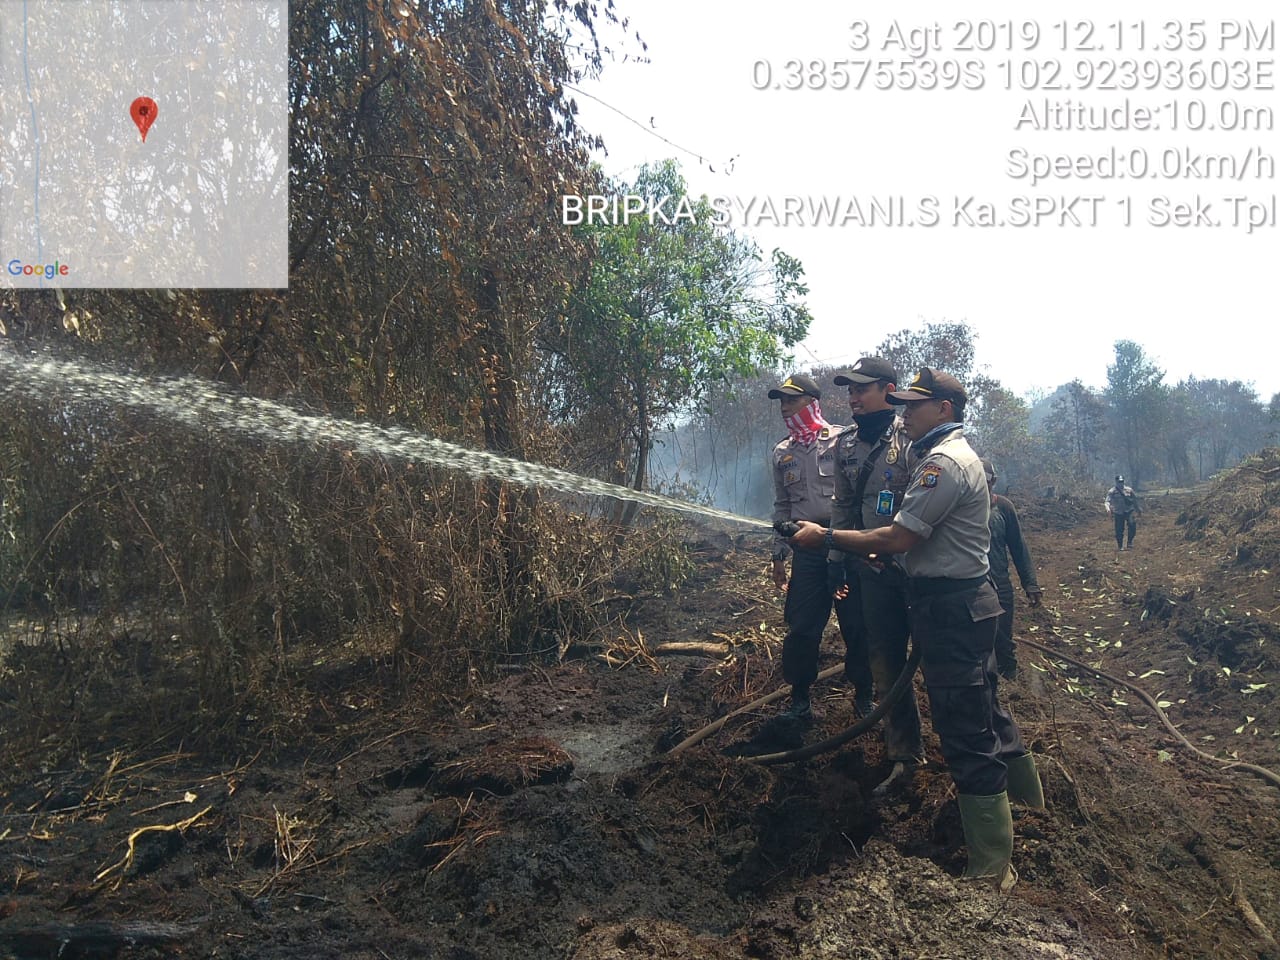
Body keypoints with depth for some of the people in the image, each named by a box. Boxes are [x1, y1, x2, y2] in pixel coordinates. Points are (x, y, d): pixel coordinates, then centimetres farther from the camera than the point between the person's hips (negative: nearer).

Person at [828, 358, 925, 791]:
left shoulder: (911, 441, -12)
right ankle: (903, 752, 23)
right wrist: (836, 559, 11)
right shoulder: (846, 443, 7)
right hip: (868, 568, 5)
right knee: (886, 659, 9)